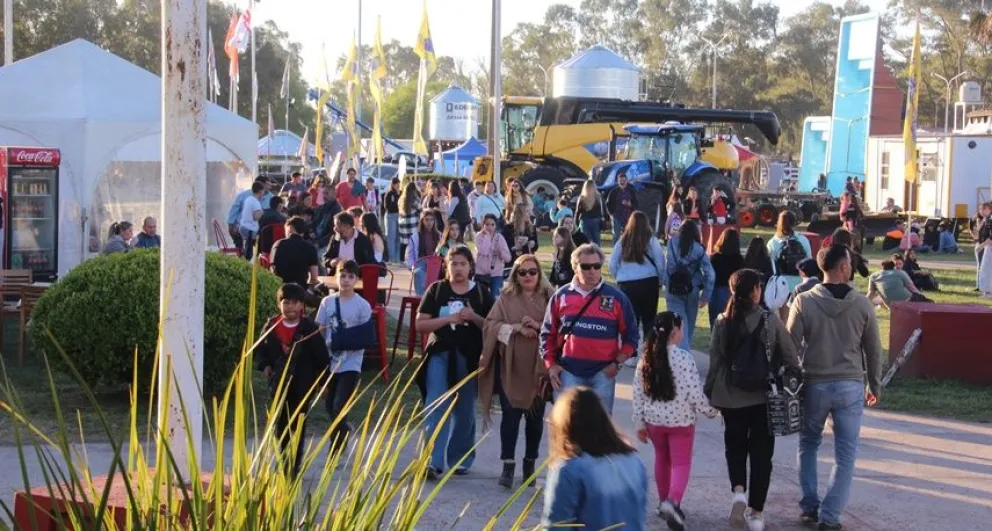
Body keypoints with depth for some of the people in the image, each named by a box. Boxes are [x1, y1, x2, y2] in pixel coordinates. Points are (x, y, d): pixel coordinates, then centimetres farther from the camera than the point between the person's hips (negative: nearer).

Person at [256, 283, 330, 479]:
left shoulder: (309, 328, -10)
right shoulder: (271, 326, -2)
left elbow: (321, 356, -3)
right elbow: (261, 348, 13)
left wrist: (320, 381, -1)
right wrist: (264, 365, -4)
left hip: (302, 384, -4)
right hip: (279, 383, 4)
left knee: (297, 425, -4)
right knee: (280, 423, 13)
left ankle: (294, 466, 1)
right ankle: (284, 461, 29)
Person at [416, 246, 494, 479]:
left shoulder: (481, 293, 4)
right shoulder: (436, 290, 3)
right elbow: (420, 324, -2)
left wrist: (474, 317, -15)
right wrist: (450, 318, -14)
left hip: (469, 357, 1)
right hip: (440, 355, -1)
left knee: (464, 411, 9)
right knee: (436, 407, -12)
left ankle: (460, 459, 23)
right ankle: (433, 462, -16)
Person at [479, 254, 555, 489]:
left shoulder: (549, 297, 4)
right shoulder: (506, 298, 5)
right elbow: (490, 325, -2)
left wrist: (539, 326, -17)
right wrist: (516, 327, -16)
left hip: (539, 366, 0)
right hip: (511, 366, 0)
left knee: (535, 417, 7)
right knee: (510, 414, -5)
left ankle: (530, 464, 21)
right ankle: (508, 465, -1)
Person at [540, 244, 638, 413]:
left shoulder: (616, 297, 1)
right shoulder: (561, 296, 4)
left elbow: (630, 335, 5)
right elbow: (548, 333, 10)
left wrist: (618, 363, -4)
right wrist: (550, 364, 2)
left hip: (603, 372, 0)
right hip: (568, 371, 1)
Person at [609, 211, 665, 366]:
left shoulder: (623, 241, 1)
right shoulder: (651, 240, -4)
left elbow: (612, 264, 3)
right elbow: (660, 262, -2)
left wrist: (619, 278, 18)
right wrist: (660, 280, 12)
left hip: (626, 284, 1)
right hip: (649, 282, -1)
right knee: (649, 319, 9)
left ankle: (631, 356, 6)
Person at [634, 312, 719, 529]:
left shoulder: (646, 360, -4)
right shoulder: (684, 358, -18)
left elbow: (638, 395, 1)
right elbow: (695, 394, -17)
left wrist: (639, 423, 10)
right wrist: (711, 410, 0)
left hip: (654, 420, 4)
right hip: (681, 420, -4)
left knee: (662, 459, 22)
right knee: (681, 463, 2)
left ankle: (664, 502, 32)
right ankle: (673, 502, -19)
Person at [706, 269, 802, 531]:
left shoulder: (722, 322, -7)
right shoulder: (770, 320, -11)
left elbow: (715, 361, -1)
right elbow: (790, 357, -6)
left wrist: (709, 392, 11)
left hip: (731, 397, 1)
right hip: (764, 397, -1)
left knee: (735, 445, 20)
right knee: (761, 452, 9)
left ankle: (738, 490, -4)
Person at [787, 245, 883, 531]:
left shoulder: (804, 301, -9)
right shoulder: (862, 304, -5)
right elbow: (873, 350, 3)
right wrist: (875, 386, 16)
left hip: (814, 385, 0)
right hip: (850, 387, 0)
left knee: (808, 445, 21)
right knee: (845, 455, 9)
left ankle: (810, 507, 21)